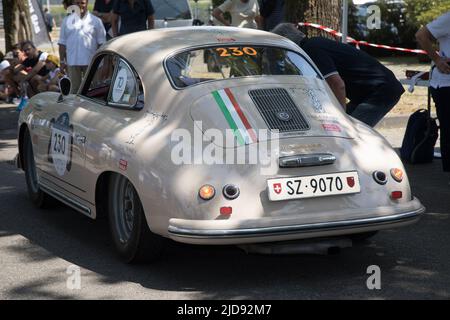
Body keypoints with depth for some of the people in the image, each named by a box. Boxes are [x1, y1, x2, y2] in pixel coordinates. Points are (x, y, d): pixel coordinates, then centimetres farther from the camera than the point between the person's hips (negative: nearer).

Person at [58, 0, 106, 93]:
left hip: (91, 62, -1)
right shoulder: (67, 21, 9)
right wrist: (62, 61, 3)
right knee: (74, 89, 4)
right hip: (72, 62, 1)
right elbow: (62, 43, 9)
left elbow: (101, 43, 3)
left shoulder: (96, 21, 4)